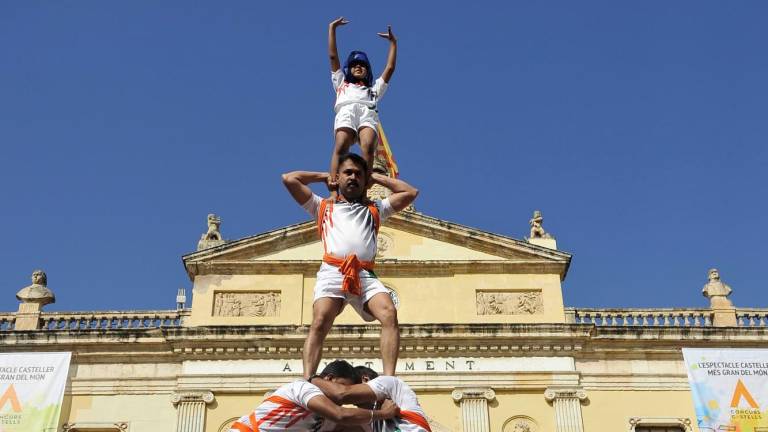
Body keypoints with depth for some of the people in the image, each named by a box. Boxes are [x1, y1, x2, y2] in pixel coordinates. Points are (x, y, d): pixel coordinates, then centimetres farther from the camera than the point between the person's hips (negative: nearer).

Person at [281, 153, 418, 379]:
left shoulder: (375, 209, 35)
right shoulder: (324, 206, 31)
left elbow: (411, 192, 31)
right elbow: (289, 179, 27)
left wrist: (375, 177, 37)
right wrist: (325, 175, 37)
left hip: (365, 275, 1)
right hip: (332, 272, -1)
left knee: (389, 314, -27)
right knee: (319, 323, -27)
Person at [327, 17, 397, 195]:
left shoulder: (374, 88, 41)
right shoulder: (341, 82, 40)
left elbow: (390, 67, 34)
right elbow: (333, 56, 35)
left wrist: (393, 42, 38)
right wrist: (332, 28, 35)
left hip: (368, 113, 1)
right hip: (346, 111, -1)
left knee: (368, 147, -32)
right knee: (340, 147, -32)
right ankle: (333, 192, -49)